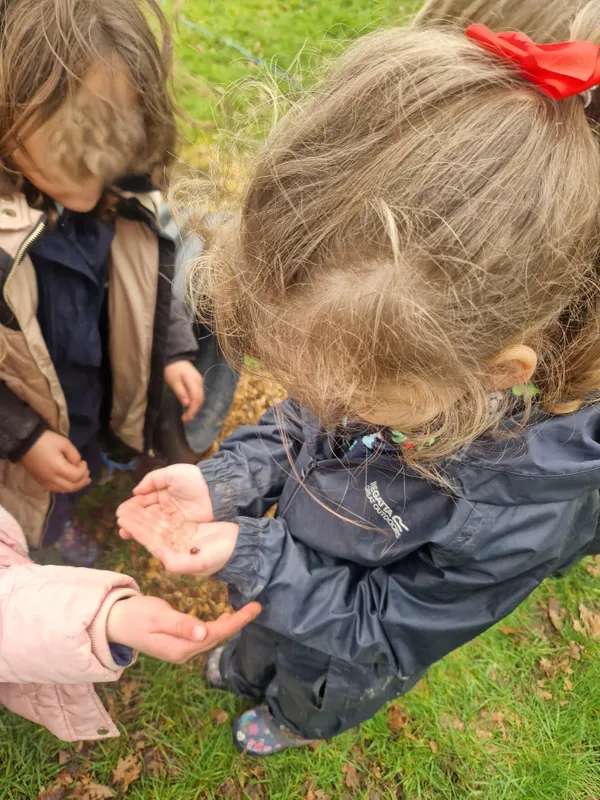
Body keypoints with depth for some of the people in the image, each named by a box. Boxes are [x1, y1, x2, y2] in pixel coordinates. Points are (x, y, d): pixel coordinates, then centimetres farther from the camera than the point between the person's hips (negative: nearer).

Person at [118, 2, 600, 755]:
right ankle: (243, 674, 78)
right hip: (287, 578, 4)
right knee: (257, 643, 39)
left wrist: (249, 556, -36)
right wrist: (219, 482, -26)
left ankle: (290, 726, 75)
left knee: (306, 702, 35)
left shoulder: (519, 508, -45)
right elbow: (294, 426, -11)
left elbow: (382, 626, -29)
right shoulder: (395, 361, -31)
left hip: (344, 658, -3)